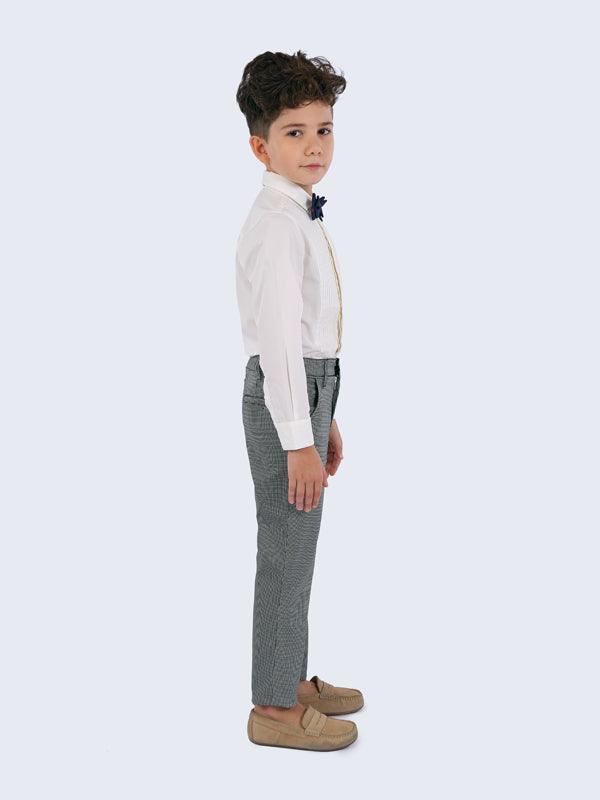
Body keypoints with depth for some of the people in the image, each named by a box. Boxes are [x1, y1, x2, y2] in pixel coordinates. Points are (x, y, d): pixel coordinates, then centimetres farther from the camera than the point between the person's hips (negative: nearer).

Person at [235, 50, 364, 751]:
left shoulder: (305, 217, 16)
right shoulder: (276, 224, -16)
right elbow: (278, 337, -22)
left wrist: (324, 418, 20)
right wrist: (298, 437, -23)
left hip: (307, 387, 10)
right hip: (283, 395, -10)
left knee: (295, 549, 18)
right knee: (287, 550, -2)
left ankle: (292, 681, 33)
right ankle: (275, 709, 11)